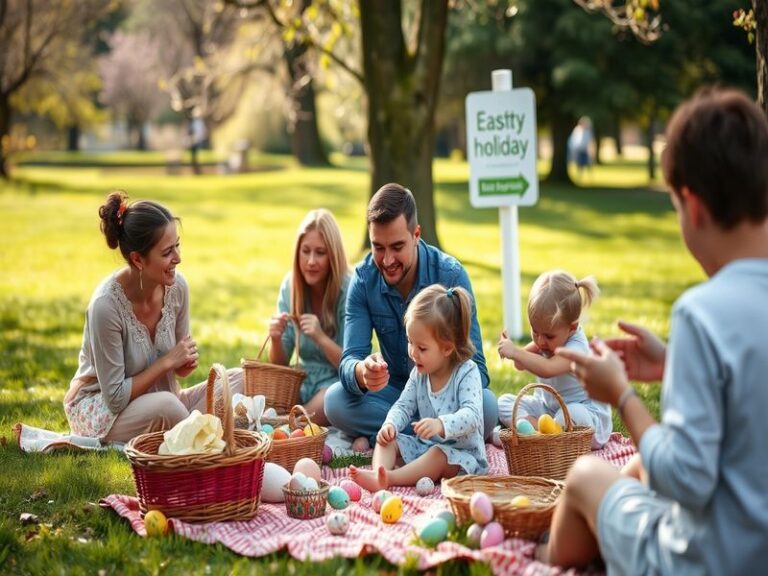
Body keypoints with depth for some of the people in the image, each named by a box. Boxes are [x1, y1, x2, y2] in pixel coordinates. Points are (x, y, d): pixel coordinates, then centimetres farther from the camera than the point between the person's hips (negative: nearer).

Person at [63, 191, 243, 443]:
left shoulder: (177, 286, -9)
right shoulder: (106, 305, -26)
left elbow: (176, 369, 7)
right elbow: (115, 397, -22)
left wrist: (185, 364, -16)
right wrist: (167, 362, -19)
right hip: (99, 409, -6)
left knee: (241, 380, -14)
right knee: (165, 405, -37)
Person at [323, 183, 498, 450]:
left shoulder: (451, 275, -18)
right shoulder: (364, 279, -11)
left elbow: (475, 367, -21)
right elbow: (349, 361, -17)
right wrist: (362, 373, -43)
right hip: (394, 391, 2)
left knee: (485, 406, -34)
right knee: (335, 400, -26)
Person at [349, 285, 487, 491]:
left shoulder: (467, 373, -17)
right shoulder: (419, 373, 4)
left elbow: (472, 415, -30)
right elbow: (404, 405, 7)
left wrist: (440, 425, -48)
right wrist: (390, 425, -16)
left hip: (461, 453, -7)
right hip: (424, 445, 7)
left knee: (439, 455, -36)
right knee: (386, 439, -8)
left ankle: (388, 478, -45)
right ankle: (378, 473, -37)